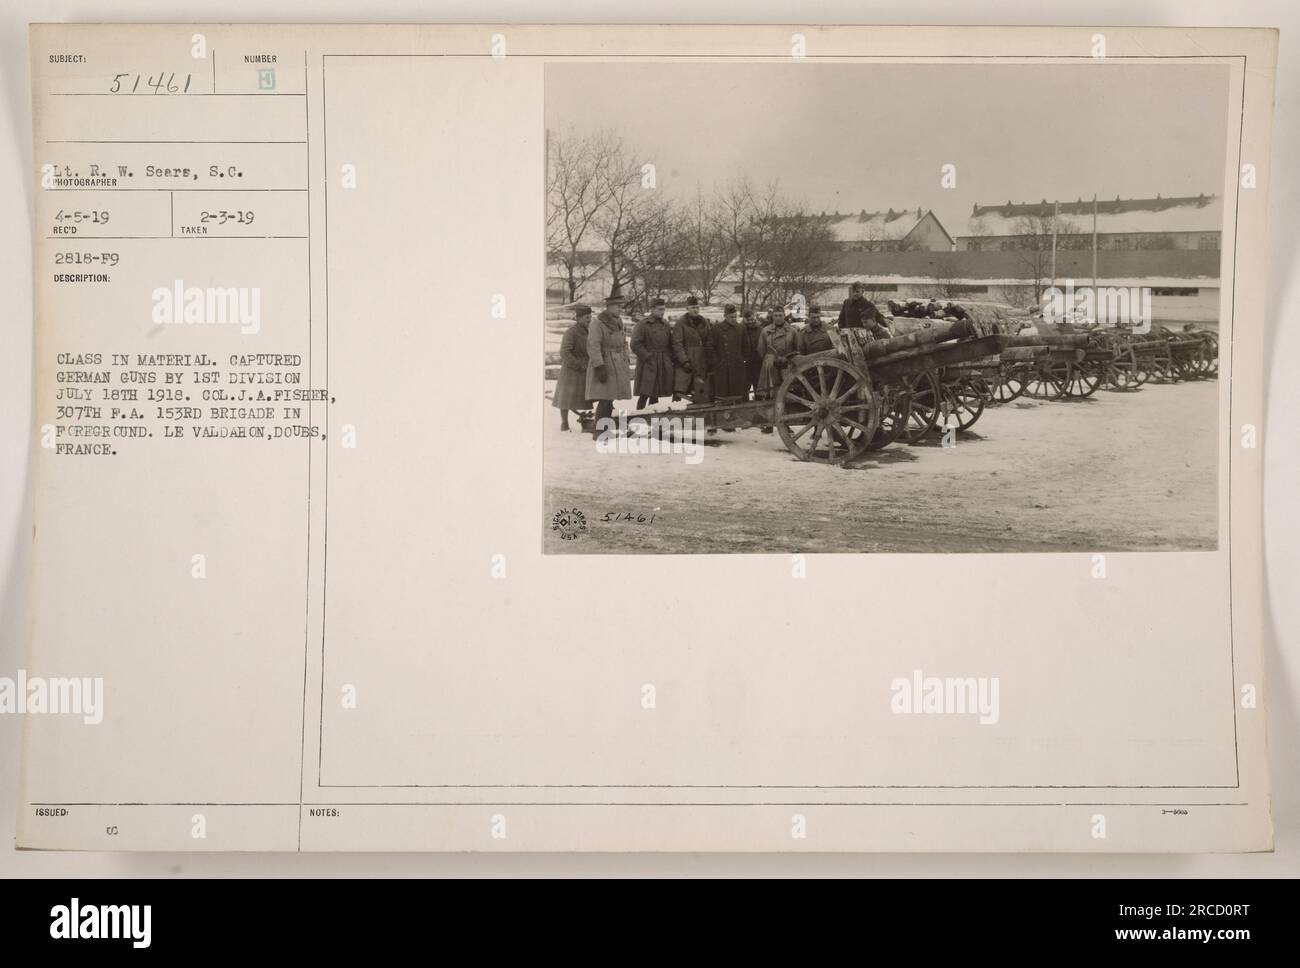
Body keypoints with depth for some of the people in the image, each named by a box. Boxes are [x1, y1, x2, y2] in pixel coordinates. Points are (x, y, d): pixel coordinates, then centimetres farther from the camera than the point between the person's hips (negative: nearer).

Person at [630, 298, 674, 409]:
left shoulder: (665, 324, 14)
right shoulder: (642, 325, -5)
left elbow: (670, 343, 23)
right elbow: (635, 345, -10)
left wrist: (669, 358, 9)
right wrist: (647, 357, -14)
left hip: (663, 365, 6)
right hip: (648, 365, -6)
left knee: (655, 395, 8)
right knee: (644, 394, -11)